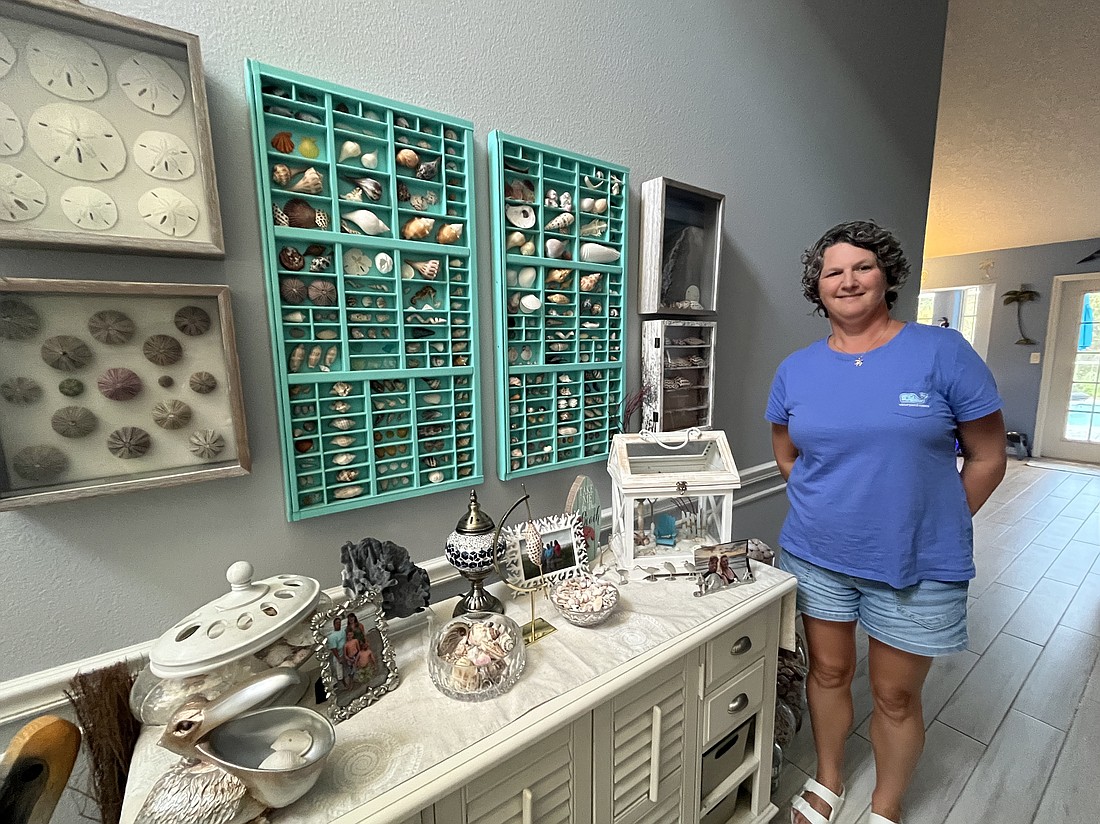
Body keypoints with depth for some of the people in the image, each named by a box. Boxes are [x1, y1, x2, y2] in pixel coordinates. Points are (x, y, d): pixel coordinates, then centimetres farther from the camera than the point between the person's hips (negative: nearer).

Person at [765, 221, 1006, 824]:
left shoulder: (942, 352, -8)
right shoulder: (796, 370, -1)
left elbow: (987, 458, -3)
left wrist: (934, 525, 0)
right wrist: (839, 501, 5)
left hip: (916, 566, -1)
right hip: (816, 556, 2)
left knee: (896, 696, 15)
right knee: (828, 672, 19)